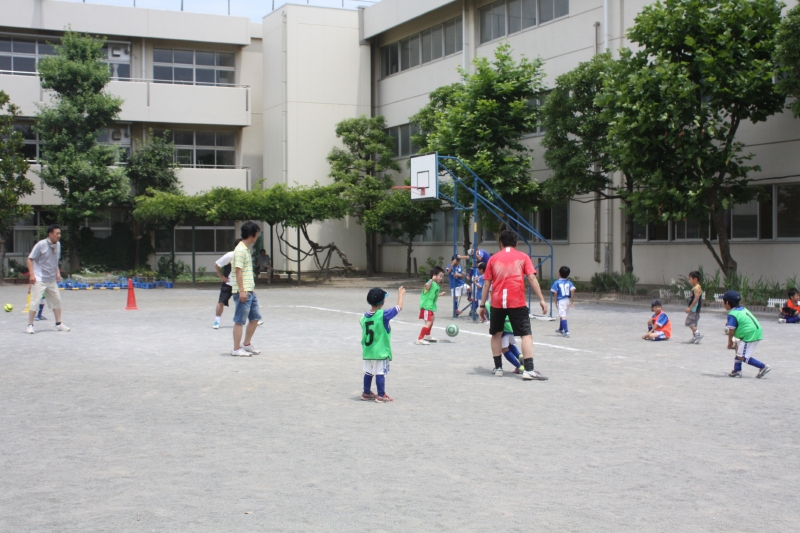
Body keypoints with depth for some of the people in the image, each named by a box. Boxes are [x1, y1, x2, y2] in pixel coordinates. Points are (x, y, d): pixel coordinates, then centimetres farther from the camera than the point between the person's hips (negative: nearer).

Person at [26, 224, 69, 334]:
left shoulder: (58, 245, 6)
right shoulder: (41, 244, -14)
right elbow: (30, 259, -9)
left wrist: (58, 272, 11)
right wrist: (32, 274, -16)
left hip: (52, 280, 7)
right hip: (39, 279, -7)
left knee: (57, 300, 10)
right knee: (35, 301, -7)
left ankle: (59, 323, 22)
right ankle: (30, 325, 3)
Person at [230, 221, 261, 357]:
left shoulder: (246, 249, 15)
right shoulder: (240, 250, -15)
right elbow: (238, 271, -19)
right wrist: (242, 291, -21)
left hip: (250, 291, 10)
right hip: (243, 292, -10)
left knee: (255, 318, 13)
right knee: (240, 321, -3)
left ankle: (246, 345, 24)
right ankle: (236, 349, 3)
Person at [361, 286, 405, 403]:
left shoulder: (364, 317, 0)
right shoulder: (383, 315, -18)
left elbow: (364, 334, 9)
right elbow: (399, 307, -10)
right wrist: (400, 294, 5)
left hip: (367, 351, 6)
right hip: (380, 352, -6)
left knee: (368, 372, 16)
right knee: (380, 373, 1)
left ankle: (366, 393, 27)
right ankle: (381, 396, 7)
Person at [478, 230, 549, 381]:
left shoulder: (493, 259, 11)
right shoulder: (523, 257, 7)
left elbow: (487, 284, 9)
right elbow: (532, 279, -3)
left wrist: (482, 305, 14)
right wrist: (541, 299, -4)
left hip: (497, 302, 2)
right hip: (517, 302, -2)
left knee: (496, 334, 19)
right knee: (526, 335, -1)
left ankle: (498, 367, 19)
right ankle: (529, 370, -13)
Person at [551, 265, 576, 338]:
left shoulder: (557, 282, -5)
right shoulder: (569, 282, 4)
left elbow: (555, 293, -8)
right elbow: (572, 290, -10)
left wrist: (556, 302, 3)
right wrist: (572, 301, -6)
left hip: (561, 301, -6)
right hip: (568, 300, 6)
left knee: (563, 316, -10)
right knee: (562, 315, 25)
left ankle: (566, 332, -21)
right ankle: (561, 329, 44)